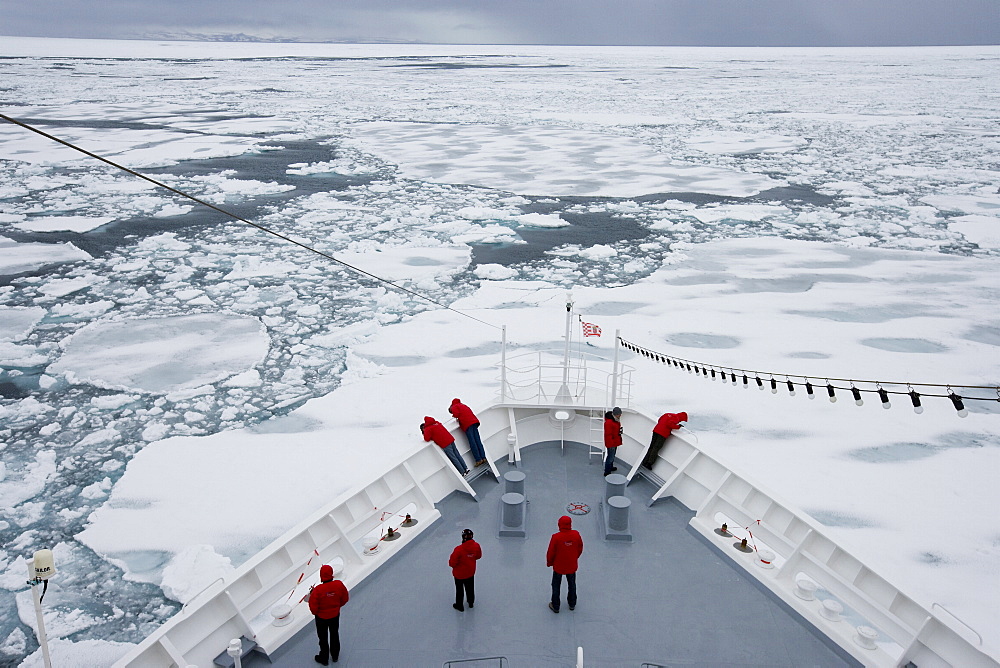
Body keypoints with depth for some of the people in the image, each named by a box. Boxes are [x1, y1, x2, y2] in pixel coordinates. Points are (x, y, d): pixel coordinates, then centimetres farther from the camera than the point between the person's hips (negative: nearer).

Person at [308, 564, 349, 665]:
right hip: (335, 615, 3)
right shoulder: (339, 585, -23)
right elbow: (345, 599, -6)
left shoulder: (318, 590, -34)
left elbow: (313, 607, -24)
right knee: (334, 635, 27)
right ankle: (335, 656, 46)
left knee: (323, 638, 20)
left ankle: (324, 658, 40)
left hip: (322, 617, -3)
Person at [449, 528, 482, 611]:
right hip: (471, 572, 4)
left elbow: (452, 563, -26)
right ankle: (471, 603, 47)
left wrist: (450, 563, -4)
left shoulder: (459, 549, -36)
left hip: (459, 574, -4)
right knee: (470, 588, 27)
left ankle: (459, 606, 36)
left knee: (459, 590, 19)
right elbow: (478, 556, 0)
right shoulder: (476, 546, -20)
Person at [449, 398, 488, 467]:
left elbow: (456, 414, -9)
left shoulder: (454, 407, 9)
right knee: (478, 441, 5)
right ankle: (483, 457, 0)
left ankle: (478, 459, -9)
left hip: (467, 424, -7)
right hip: (474, 421, 7)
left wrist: (456, 417, 12)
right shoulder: (463, 405, 31)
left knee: (472, 442, -6)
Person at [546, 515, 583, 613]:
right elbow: (580, 548, -1)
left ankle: (555, 606, 29)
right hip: (572, 565, 3)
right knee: (572, 584, 24)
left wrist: (549, 563, 3)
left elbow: (551, 552, -16)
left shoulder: (556, 537, -26)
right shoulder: (576, 535, -17)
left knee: (556, 586, 17)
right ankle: (572, 604, 40)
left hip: (558, 566, -3)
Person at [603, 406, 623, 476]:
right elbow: (608, 434, -26)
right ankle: (607, 472, 4)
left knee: (612, 455, 25)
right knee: (610, 457, -4)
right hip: (611, 443, -10)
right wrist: (611, 444, -23)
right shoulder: (608, 422, -28)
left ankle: (610, 467, 43)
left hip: (615, 441, 10)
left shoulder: (616, 419, 4)